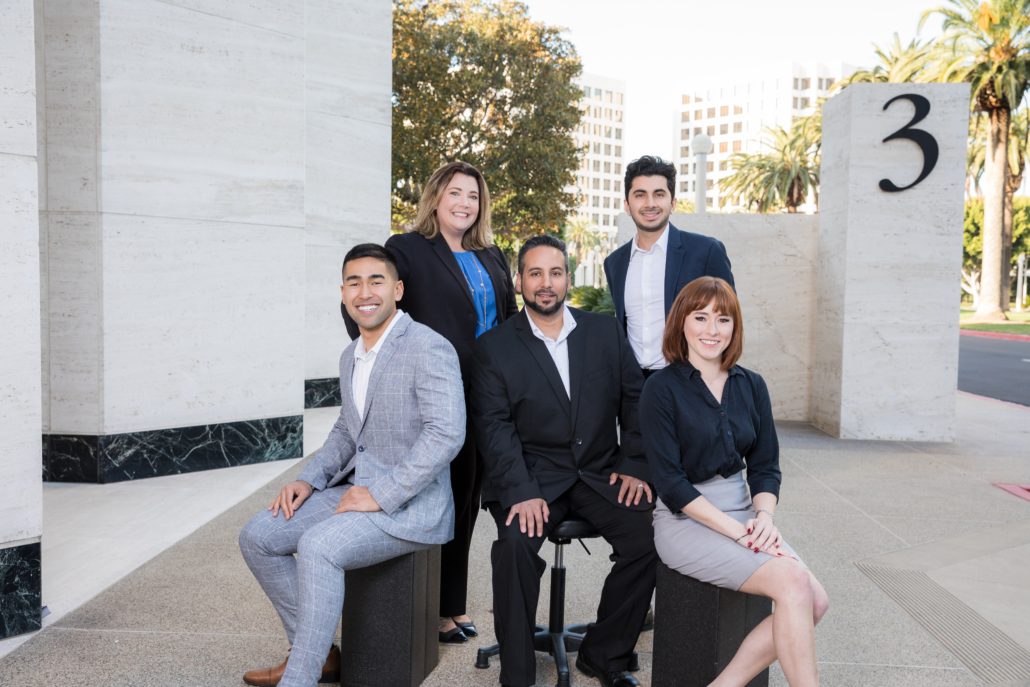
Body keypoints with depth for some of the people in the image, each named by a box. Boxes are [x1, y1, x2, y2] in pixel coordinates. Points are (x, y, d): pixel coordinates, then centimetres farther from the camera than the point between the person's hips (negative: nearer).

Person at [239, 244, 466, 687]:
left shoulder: (429, 348, -15)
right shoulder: (351, 356, 14)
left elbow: (446, 433, -24)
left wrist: (382, 495, -23)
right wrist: (309, 480, 8)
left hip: (410, 503, -9)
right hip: (356, 489, 9)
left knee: (317, 546, -30)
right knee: (257, 536, 2)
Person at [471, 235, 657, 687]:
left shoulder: (606, 332, 10)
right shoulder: (494, 348, 1)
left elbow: (636, 398, 11)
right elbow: (494, 427, -7)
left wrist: (635, 464, -1)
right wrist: (521, 492, -20)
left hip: (599, 473, 3)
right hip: (531, 476, -2)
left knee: (647, 539, -20)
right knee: (516, 544, -29)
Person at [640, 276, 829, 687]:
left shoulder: (751, 386, 9)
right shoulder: (662, 389, -8)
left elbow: (765, 465, 11)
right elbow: (671, 482, -12)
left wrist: (764, 516, -10)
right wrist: (737, 531, -18)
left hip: (744, 513, 6)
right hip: (686, 520, -6)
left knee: (814, 601, -15)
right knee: (793, 582, -24)